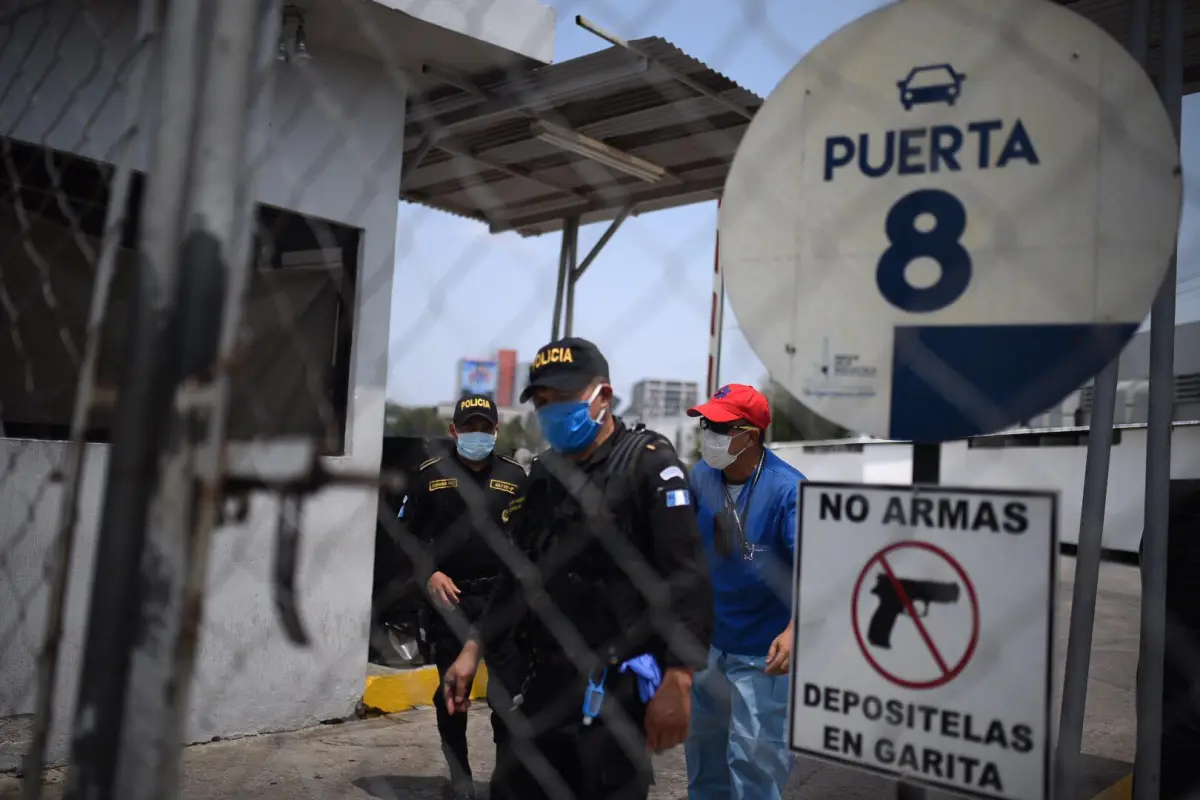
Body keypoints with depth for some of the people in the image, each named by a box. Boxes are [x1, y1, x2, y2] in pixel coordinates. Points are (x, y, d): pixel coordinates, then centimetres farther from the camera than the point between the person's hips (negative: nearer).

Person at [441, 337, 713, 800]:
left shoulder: (647, 462, -8)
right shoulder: (543, 474, 14)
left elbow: (687, 581, -16)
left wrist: (677, 680, -23)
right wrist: (475, 649, 14)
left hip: (614, 685, -7)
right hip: (544, 680, 7)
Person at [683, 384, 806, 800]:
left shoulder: (788, 490, -23)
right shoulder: (700, 476, -7)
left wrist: (794, 630, -44)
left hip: (764, 649, -6)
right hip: (707, 637, 6)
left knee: (754, 756, 2)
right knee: (702, 739, 23)